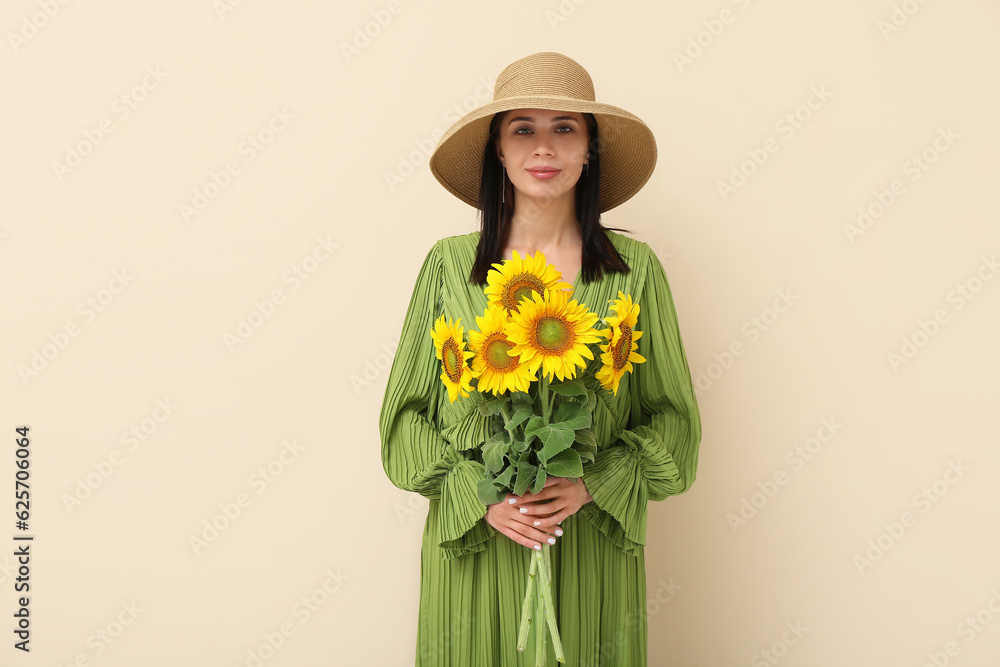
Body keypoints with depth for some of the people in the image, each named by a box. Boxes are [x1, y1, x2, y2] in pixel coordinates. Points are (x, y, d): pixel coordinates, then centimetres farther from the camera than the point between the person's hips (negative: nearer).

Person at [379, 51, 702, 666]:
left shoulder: (636, 269, -2)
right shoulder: (448, 264, -2)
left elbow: (674, 418, 2)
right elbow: (405, 414, 1)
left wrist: (592, 483, -13)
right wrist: (479, 493, -13)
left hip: (591, 550, 0)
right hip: (473, 546, 0)